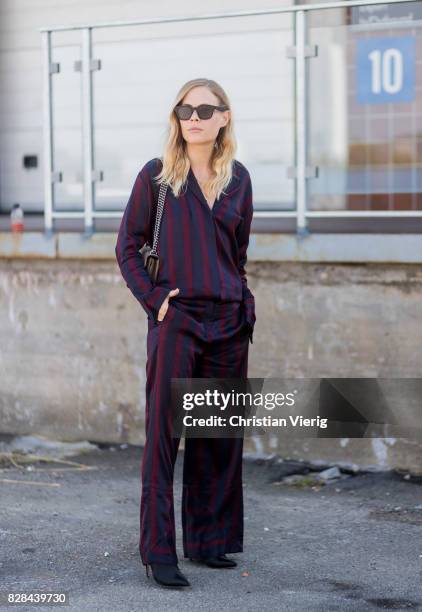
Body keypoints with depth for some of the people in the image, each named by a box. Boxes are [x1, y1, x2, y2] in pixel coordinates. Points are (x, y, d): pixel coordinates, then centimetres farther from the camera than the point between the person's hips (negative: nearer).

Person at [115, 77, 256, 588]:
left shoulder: (238, 178, 9)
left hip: (229, 320, 4)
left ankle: (209, 541, 20)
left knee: (219, 433, 9)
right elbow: (127, 247, 1)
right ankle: (159, 551, 1)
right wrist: (153, 299, -8)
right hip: (176, 320, -4)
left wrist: (237, 298, 12)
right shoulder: (156, 176, -1)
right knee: (164, 432, -4)